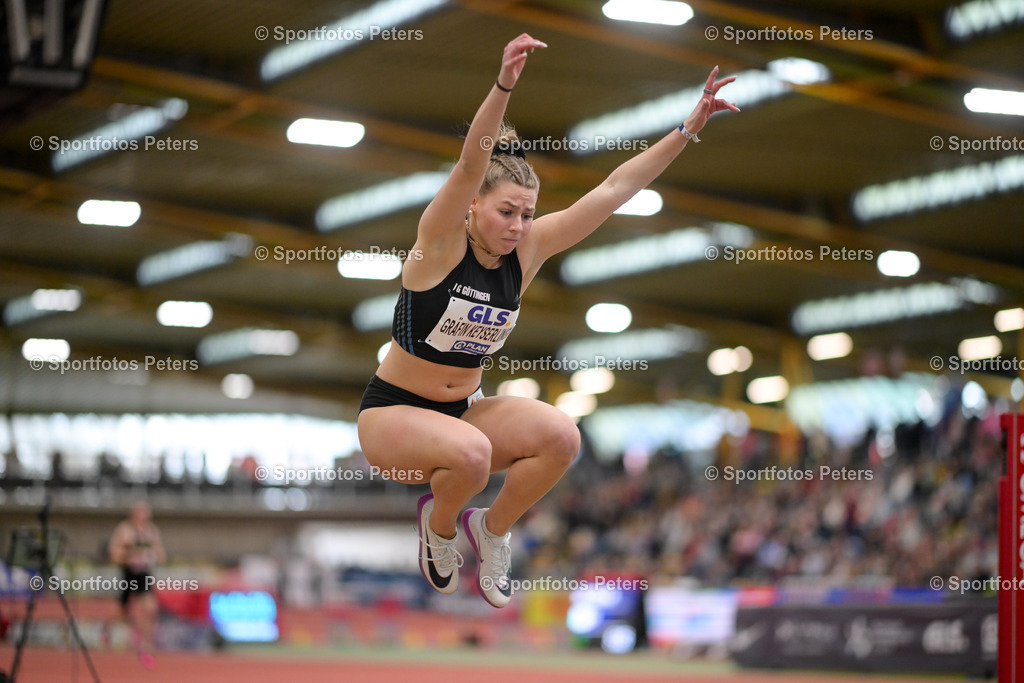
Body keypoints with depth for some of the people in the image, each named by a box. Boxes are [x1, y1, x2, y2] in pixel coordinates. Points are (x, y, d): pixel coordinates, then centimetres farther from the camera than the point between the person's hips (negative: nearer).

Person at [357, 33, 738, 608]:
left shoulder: (528, 249, -5)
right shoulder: (442, 240, -17)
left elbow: (616, 189, -8)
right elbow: (470, 168, -36)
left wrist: (689, 129, -15)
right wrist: (504, 87, -52)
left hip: (464, 407, 5)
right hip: (393, 411, -5)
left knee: (561, 437, -22)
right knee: (471, 453, -36)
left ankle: (492, 529, 4)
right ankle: (439, 521, 0)